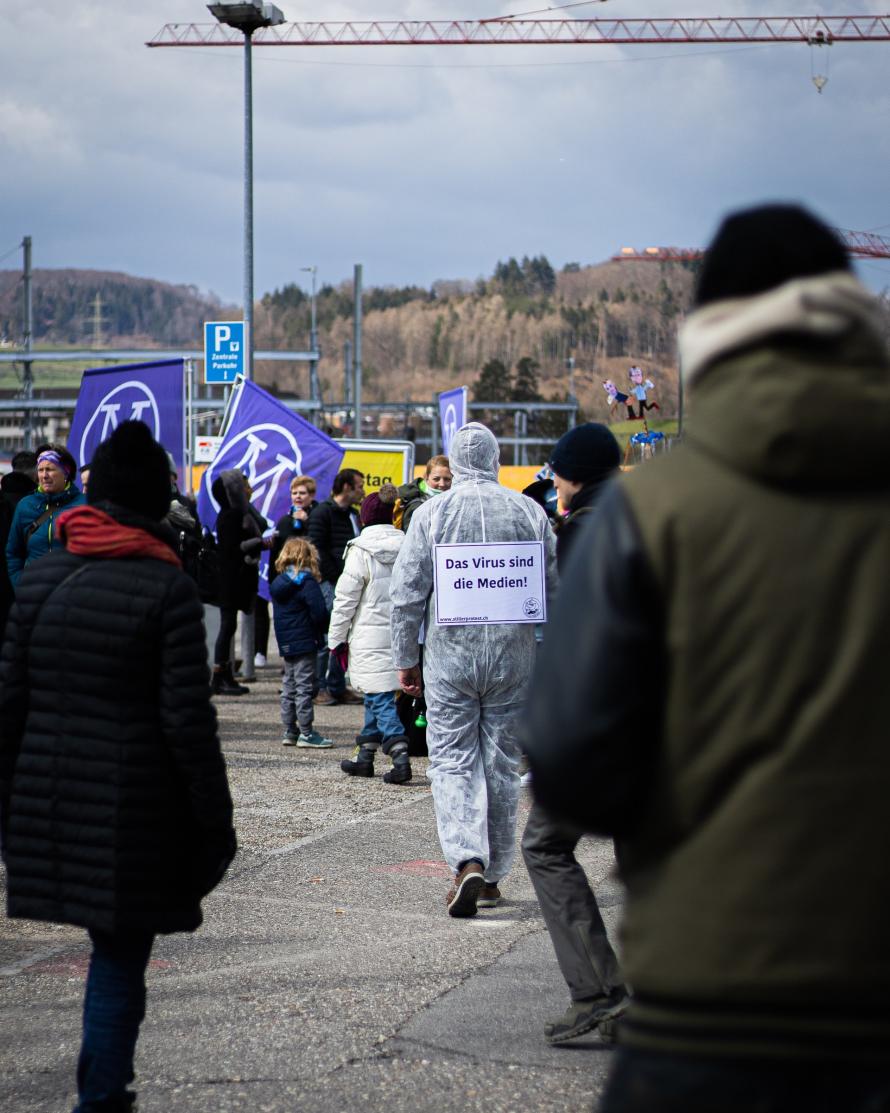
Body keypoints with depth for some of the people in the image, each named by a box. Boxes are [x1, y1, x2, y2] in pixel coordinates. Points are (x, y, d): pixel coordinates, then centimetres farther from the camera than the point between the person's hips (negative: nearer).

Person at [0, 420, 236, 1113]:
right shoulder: (168, 588, -11)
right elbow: (187, 721, -12)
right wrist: (214, 820, -4)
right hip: (135, 812, -5)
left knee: (112, 950, 20)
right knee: (120, 959, 5)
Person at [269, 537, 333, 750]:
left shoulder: (278, 583, 9)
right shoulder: (307, 582, -14)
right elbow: (319, 612, -18)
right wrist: (322, 630, 0)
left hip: (286, 642, 7)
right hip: (304, 642, -7)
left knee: (289, 687, 14)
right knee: (304, 687, -4)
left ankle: (290, 731, 19)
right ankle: (306, 733, -3)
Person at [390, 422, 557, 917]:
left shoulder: (433, 513, -3)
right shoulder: (529, 511, 2)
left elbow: (407, 593, -2)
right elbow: (555, 588, 5)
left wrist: (406, 659, 7)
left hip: (450, 654, -2)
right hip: (514, 656, 2)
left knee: (453, 761, 3)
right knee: (502, 764, 11)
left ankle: (468, 862, -17)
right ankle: (493, 875, 18)